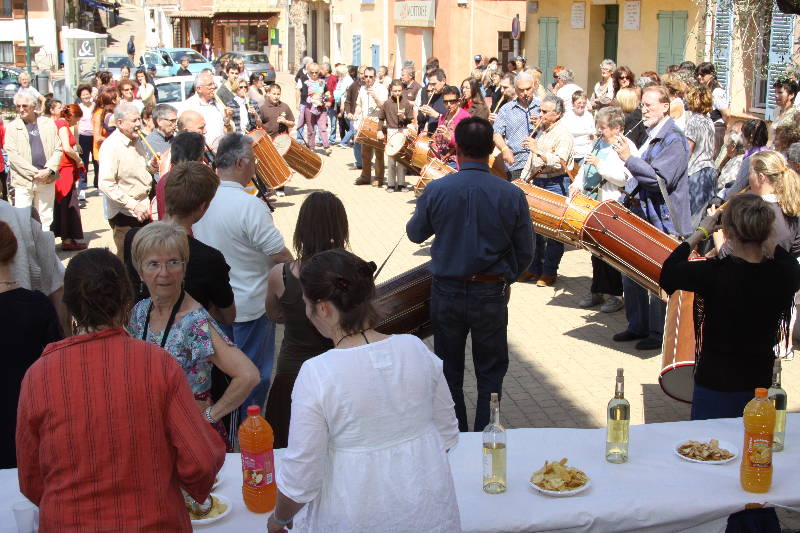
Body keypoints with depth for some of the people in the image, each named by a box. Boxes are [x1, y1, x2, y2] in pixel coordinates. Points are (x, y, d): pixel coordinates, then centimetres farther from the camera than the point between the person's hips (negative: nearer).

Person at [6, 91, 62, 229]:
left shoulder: (48, 124, 8)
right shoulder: (13, 127, 2)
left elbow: (58, 149, 5)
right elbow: (12, 155, -6)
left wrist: (49, 170, -10)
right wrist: (35, 173, -13)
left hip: (46, 180, 2)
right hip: (23, 181, -2)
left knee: (45, 218, 9)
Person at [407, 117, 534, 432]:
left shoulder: (436, 190, -12)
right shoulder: (512, 195, -13)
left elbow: (415, 234, 5)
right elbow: (525, 253, -4)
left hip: (447, 292, 1)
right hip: (492, 295, -1)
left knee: (449, 371, 18)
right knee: (491, 372, 16)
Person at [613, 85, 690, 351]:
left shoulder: (674, 140, -14)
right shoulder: (650, 137, 15)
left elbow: (659, 179, -23)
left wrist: (629, 158, -23)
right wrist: (630, 195, 17)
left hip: (663, 222, -9)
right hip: (642, 217, 9)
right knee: (630, 274, 14)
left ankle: (659, 333, 12)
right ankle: (638, 326, 26)